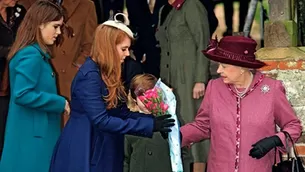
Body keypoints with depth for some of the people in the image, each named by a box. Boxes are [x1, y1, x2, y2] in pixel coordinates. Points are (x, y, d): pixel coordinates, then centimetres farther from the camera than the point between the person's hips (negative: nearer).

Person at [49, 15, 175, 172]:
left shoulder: (107, 74, 11)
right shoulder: (89, 76, -18)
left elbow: (121, 112, 8)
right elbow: (101, 121, -24)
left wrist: (153, 119, -6)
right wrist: (149, 125, -24)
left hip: (104, 153, 9)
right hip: (82, 155, -9)